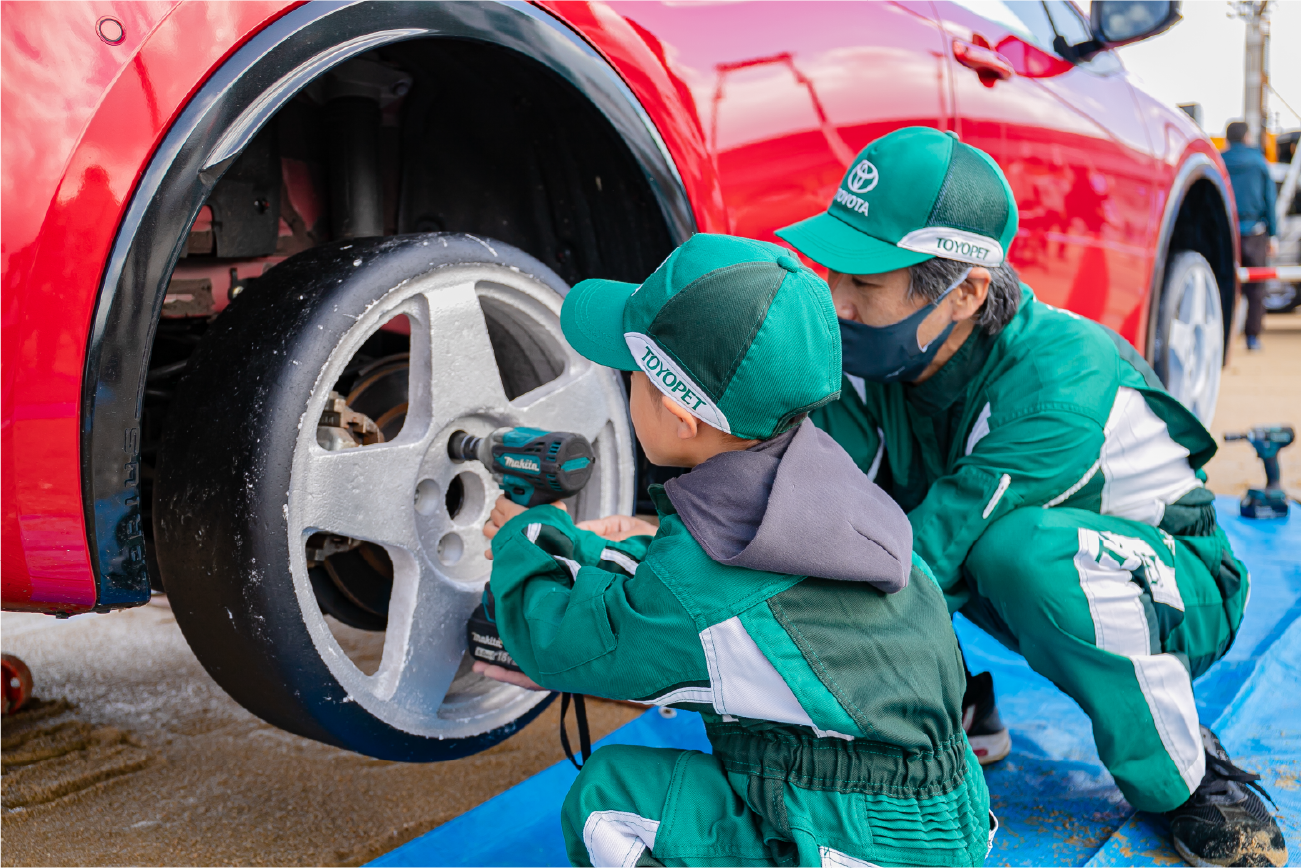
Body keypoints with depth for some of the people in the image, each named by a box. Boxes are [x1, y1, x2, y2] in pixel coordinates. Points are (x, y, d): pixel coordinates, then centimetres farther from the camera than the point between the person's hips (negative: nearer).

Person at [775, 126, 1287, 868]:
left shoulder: (1064, 380, -35)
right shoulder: (878, 359, -17)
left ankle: (1187, 780, -14)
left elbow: (924, 554, -37)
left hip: (1176, 591, -5)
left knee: (1025, 543, -39)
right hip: (1022, 602, 5)